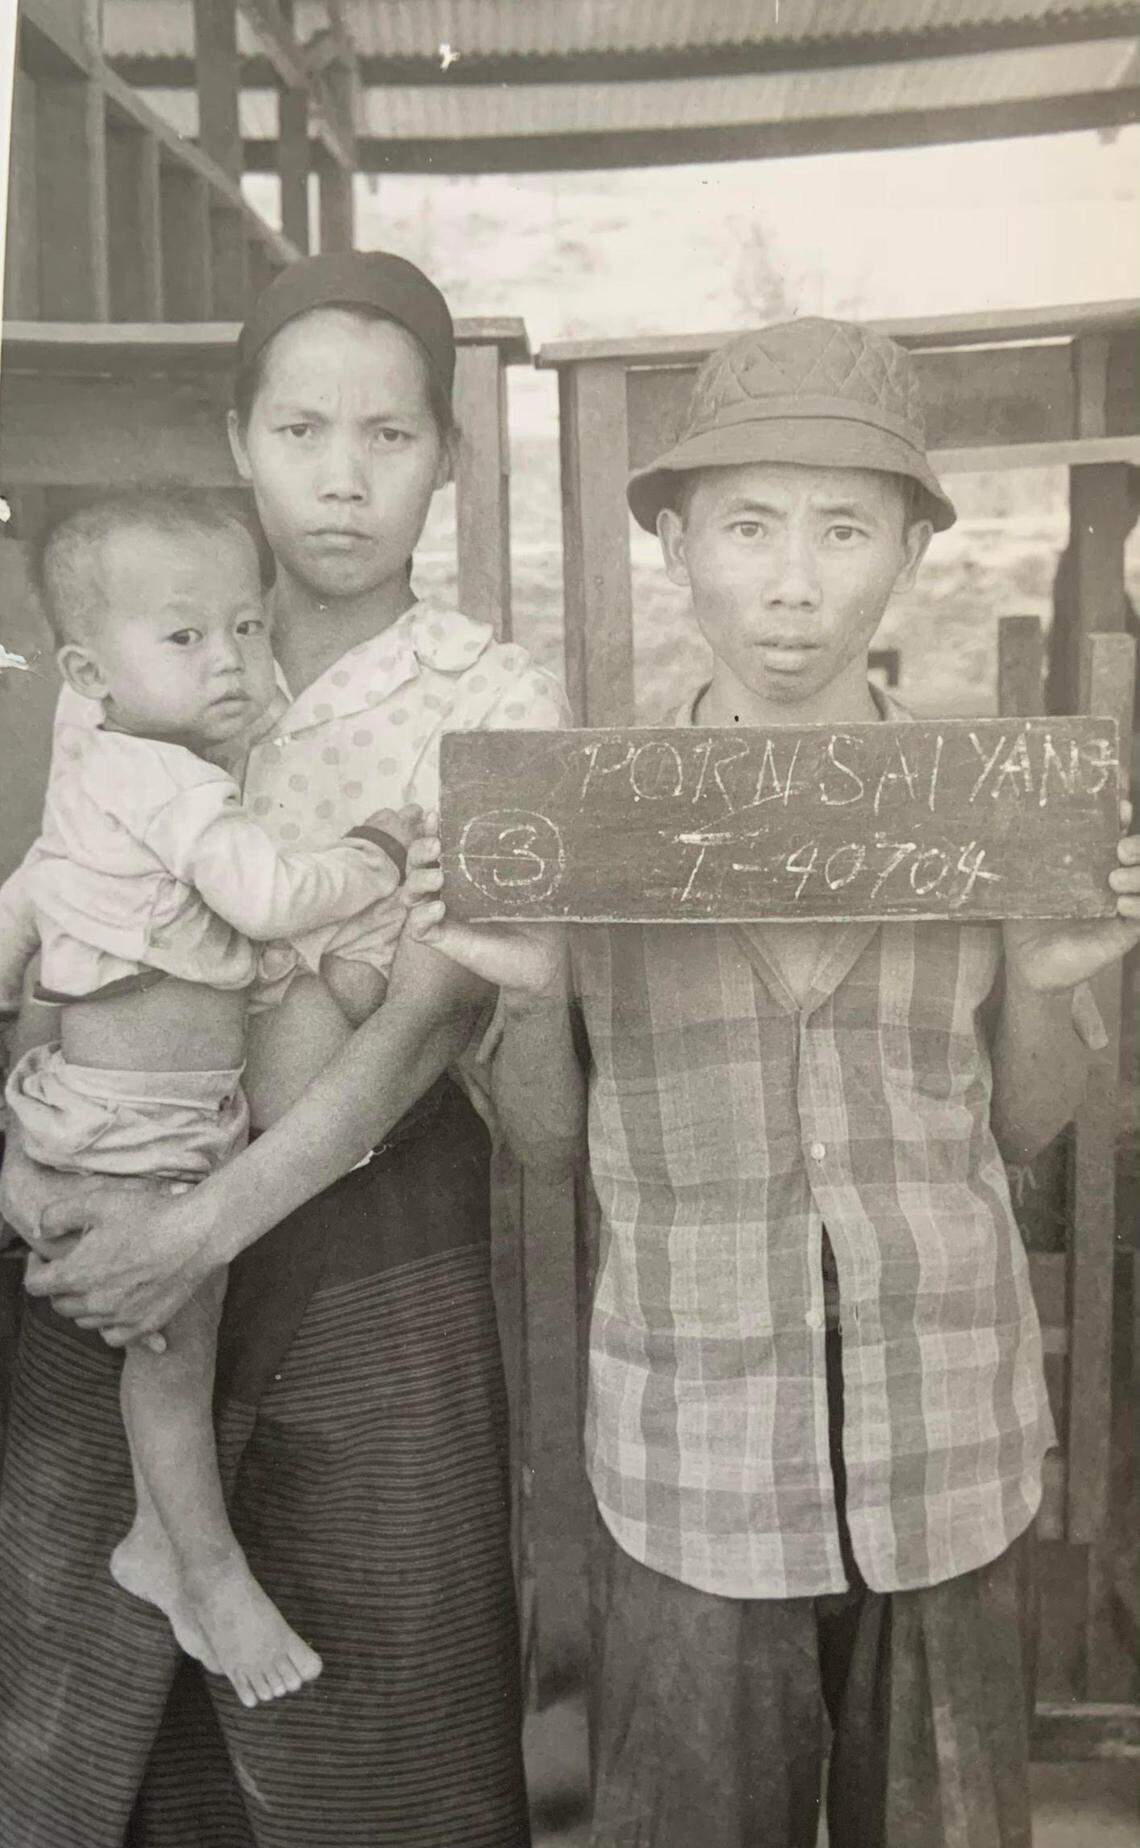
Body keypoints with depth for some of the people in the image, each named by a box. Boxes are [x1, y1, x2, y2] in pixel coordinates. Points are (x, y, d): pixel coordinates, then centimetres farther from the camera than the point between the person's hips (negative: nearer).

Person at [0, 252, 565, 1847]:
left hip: (366, 1220, -3)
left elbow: (429, 1017, -14)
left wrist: (208, 1228, -20)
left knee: (368, 1696, 11)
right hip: (130, 1213, 3)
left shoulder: (497, 706, -7)